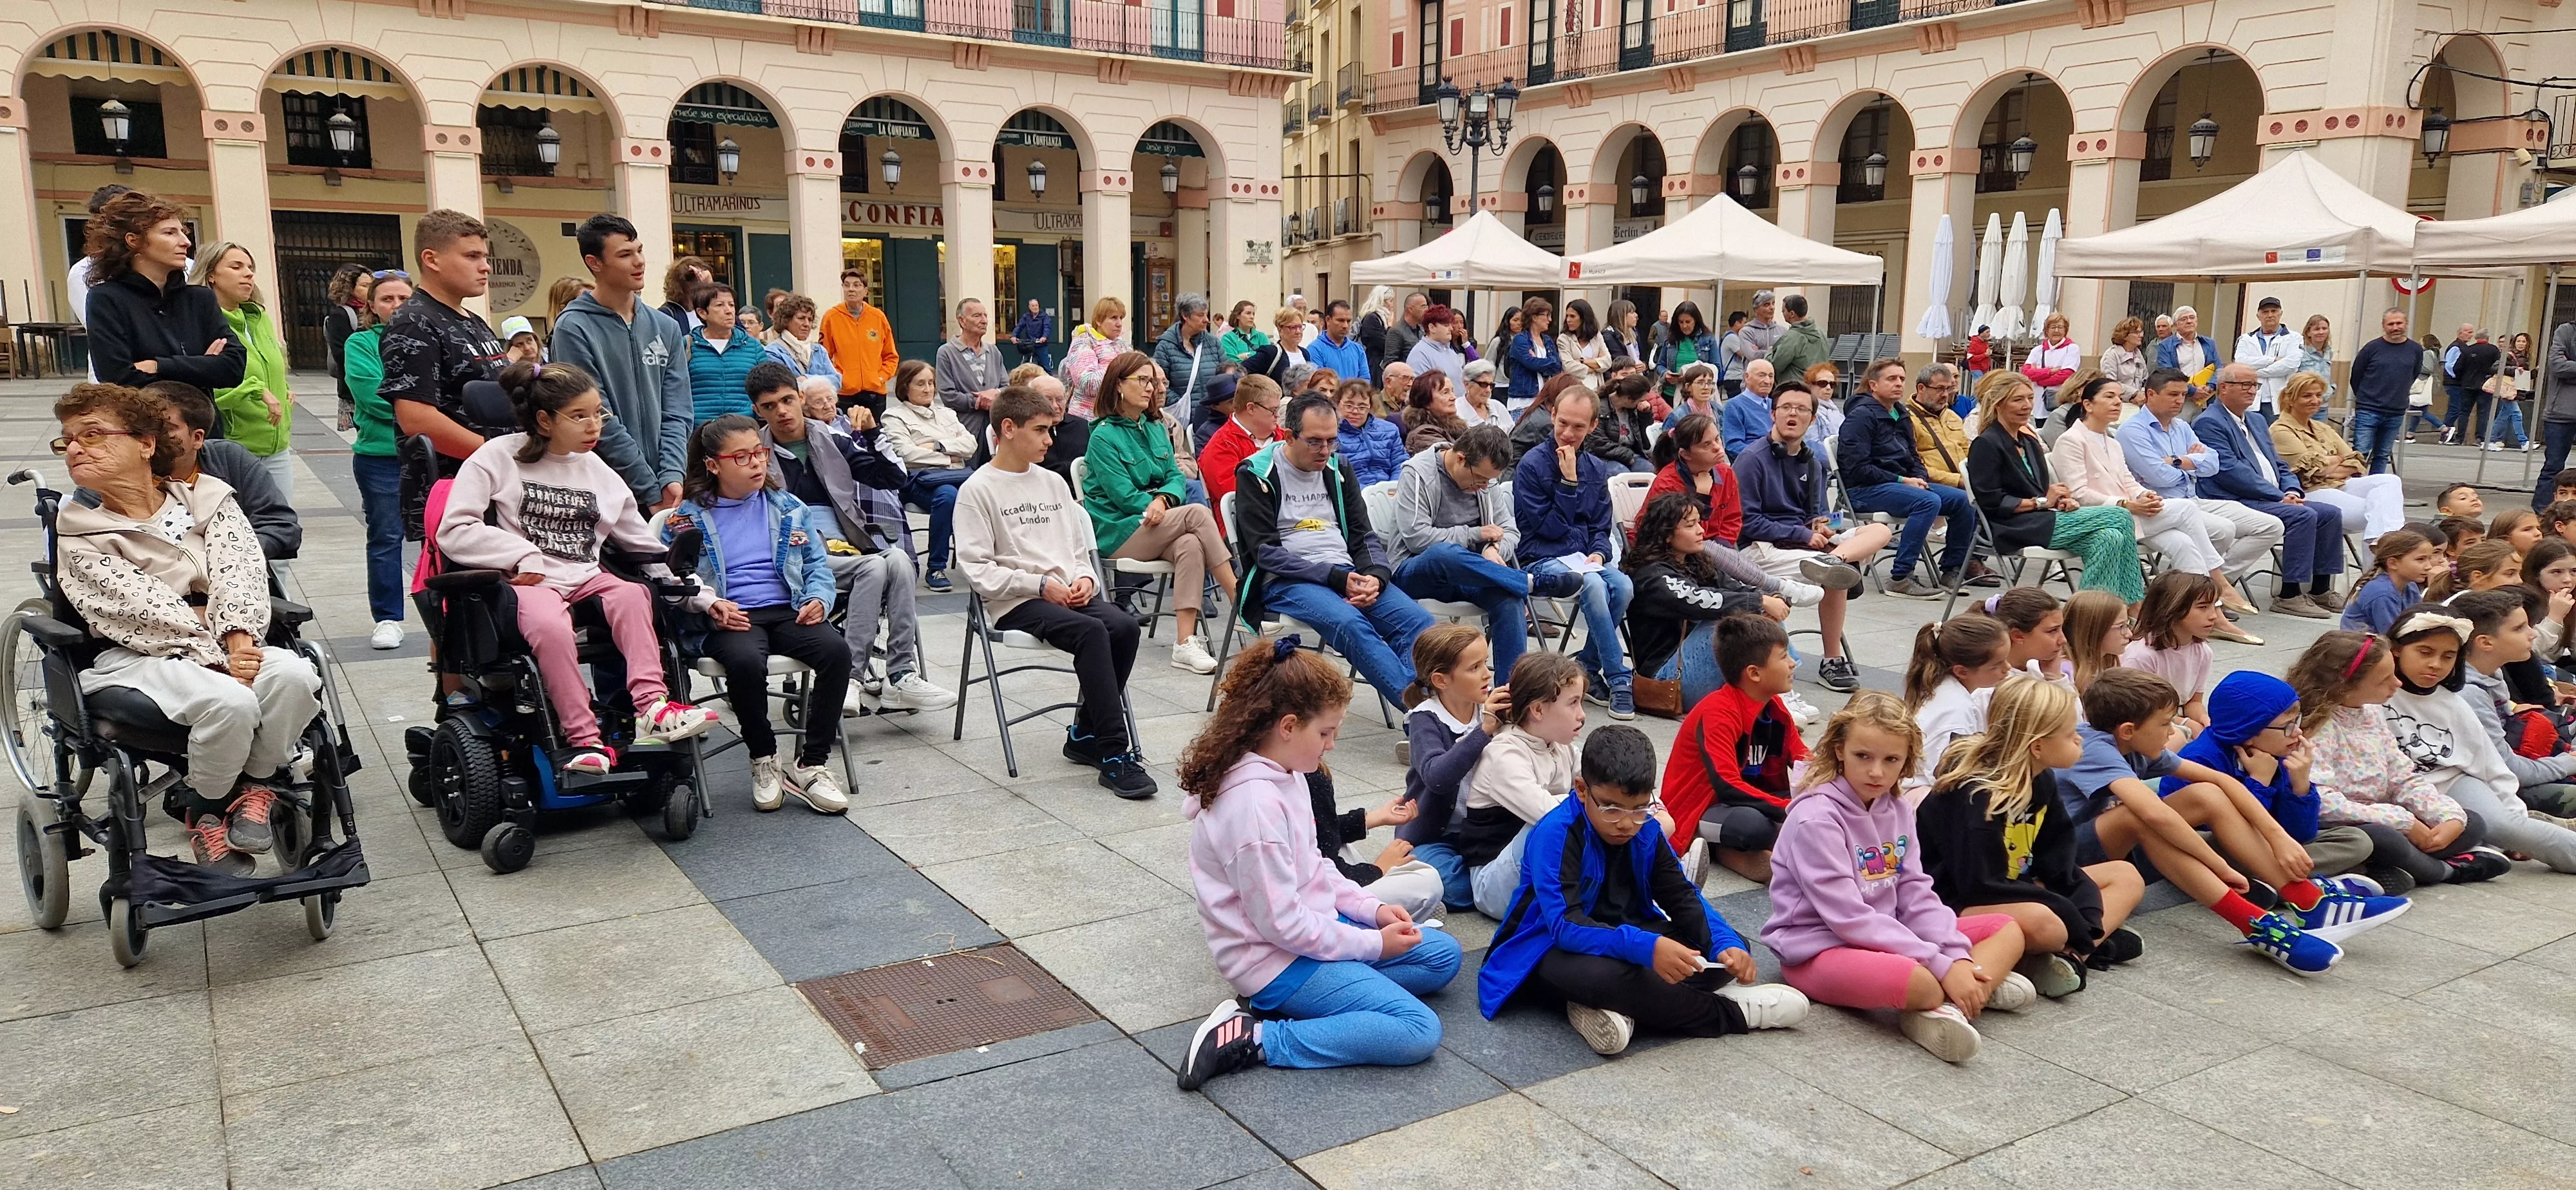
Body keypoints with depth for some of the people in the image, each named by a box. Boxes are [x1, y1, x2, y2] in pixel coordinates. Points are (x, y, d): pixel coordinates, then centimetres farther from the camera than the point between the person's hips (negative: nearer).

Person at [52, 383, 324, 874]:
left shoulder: (207, 496, 8)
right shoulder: (79, 531, 0)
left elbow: (238, 570, -6)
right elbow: (141, 606, -12)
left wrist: (239, 636, -25)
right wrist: (216, 660, -23)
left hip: (230, 645, 3)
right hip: (137, 656, -3)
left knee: (292, 674, -32)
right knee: (228, 701, -35)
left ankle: (258, 784, -5)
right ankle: (205, 809, -5)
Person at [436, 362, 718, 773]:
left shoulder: (599, 474, 17)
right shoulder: (498, 458, 3)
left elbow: (646, 546, 18)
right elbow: (454, 532, -5)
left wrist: (701, 596, 9)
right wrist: (524, 556, -14)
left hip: (585, 579, 4)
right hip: (525, 583, -4)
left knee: (631, 595, -30)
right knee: (550, 623, -37)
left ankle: (651, 705, -39)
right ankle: (583, 737, -33)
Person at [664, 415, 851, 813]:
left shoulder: (789, 509, 17)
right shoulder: (687, 518, 8)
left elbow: (817, 564, 18)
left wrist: (819, 598, -4)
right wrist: (710, 606, -13)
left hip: (788, 612, 3)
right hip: (728, 621, -3)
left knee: (836, 650, -28)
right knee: (746, 661, -38)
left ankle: (810, 763, -17)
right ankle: (763, 760, -12)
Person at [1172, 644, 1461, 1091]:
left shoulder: (1283, 775, 4)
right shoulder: (1255, 803, -27)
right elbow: (1281, 923, -24)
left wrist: (1371, 907, 3)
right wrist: (1373, 943, -13)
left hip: (1312, 927, 10)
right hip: (1278, 958, -10)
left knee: (1444, 955, 15)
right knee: (1418, 1031, -18)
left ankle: (1285, 1002, 4)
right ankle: (1257, 1040, -14)